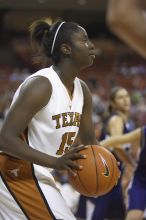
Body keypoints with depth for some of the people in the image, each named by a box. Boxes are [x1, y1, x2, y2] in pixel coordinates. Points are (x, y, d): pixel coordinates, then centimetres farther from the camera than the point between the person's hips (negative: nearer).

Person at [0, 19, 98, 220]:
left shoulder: (82, 90, 6)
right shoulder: (40, 85, -21)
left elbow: (89, 140, 18)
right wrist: (56, 162, -35)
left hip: (38, 175, 10)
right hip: (16, 173, -10)